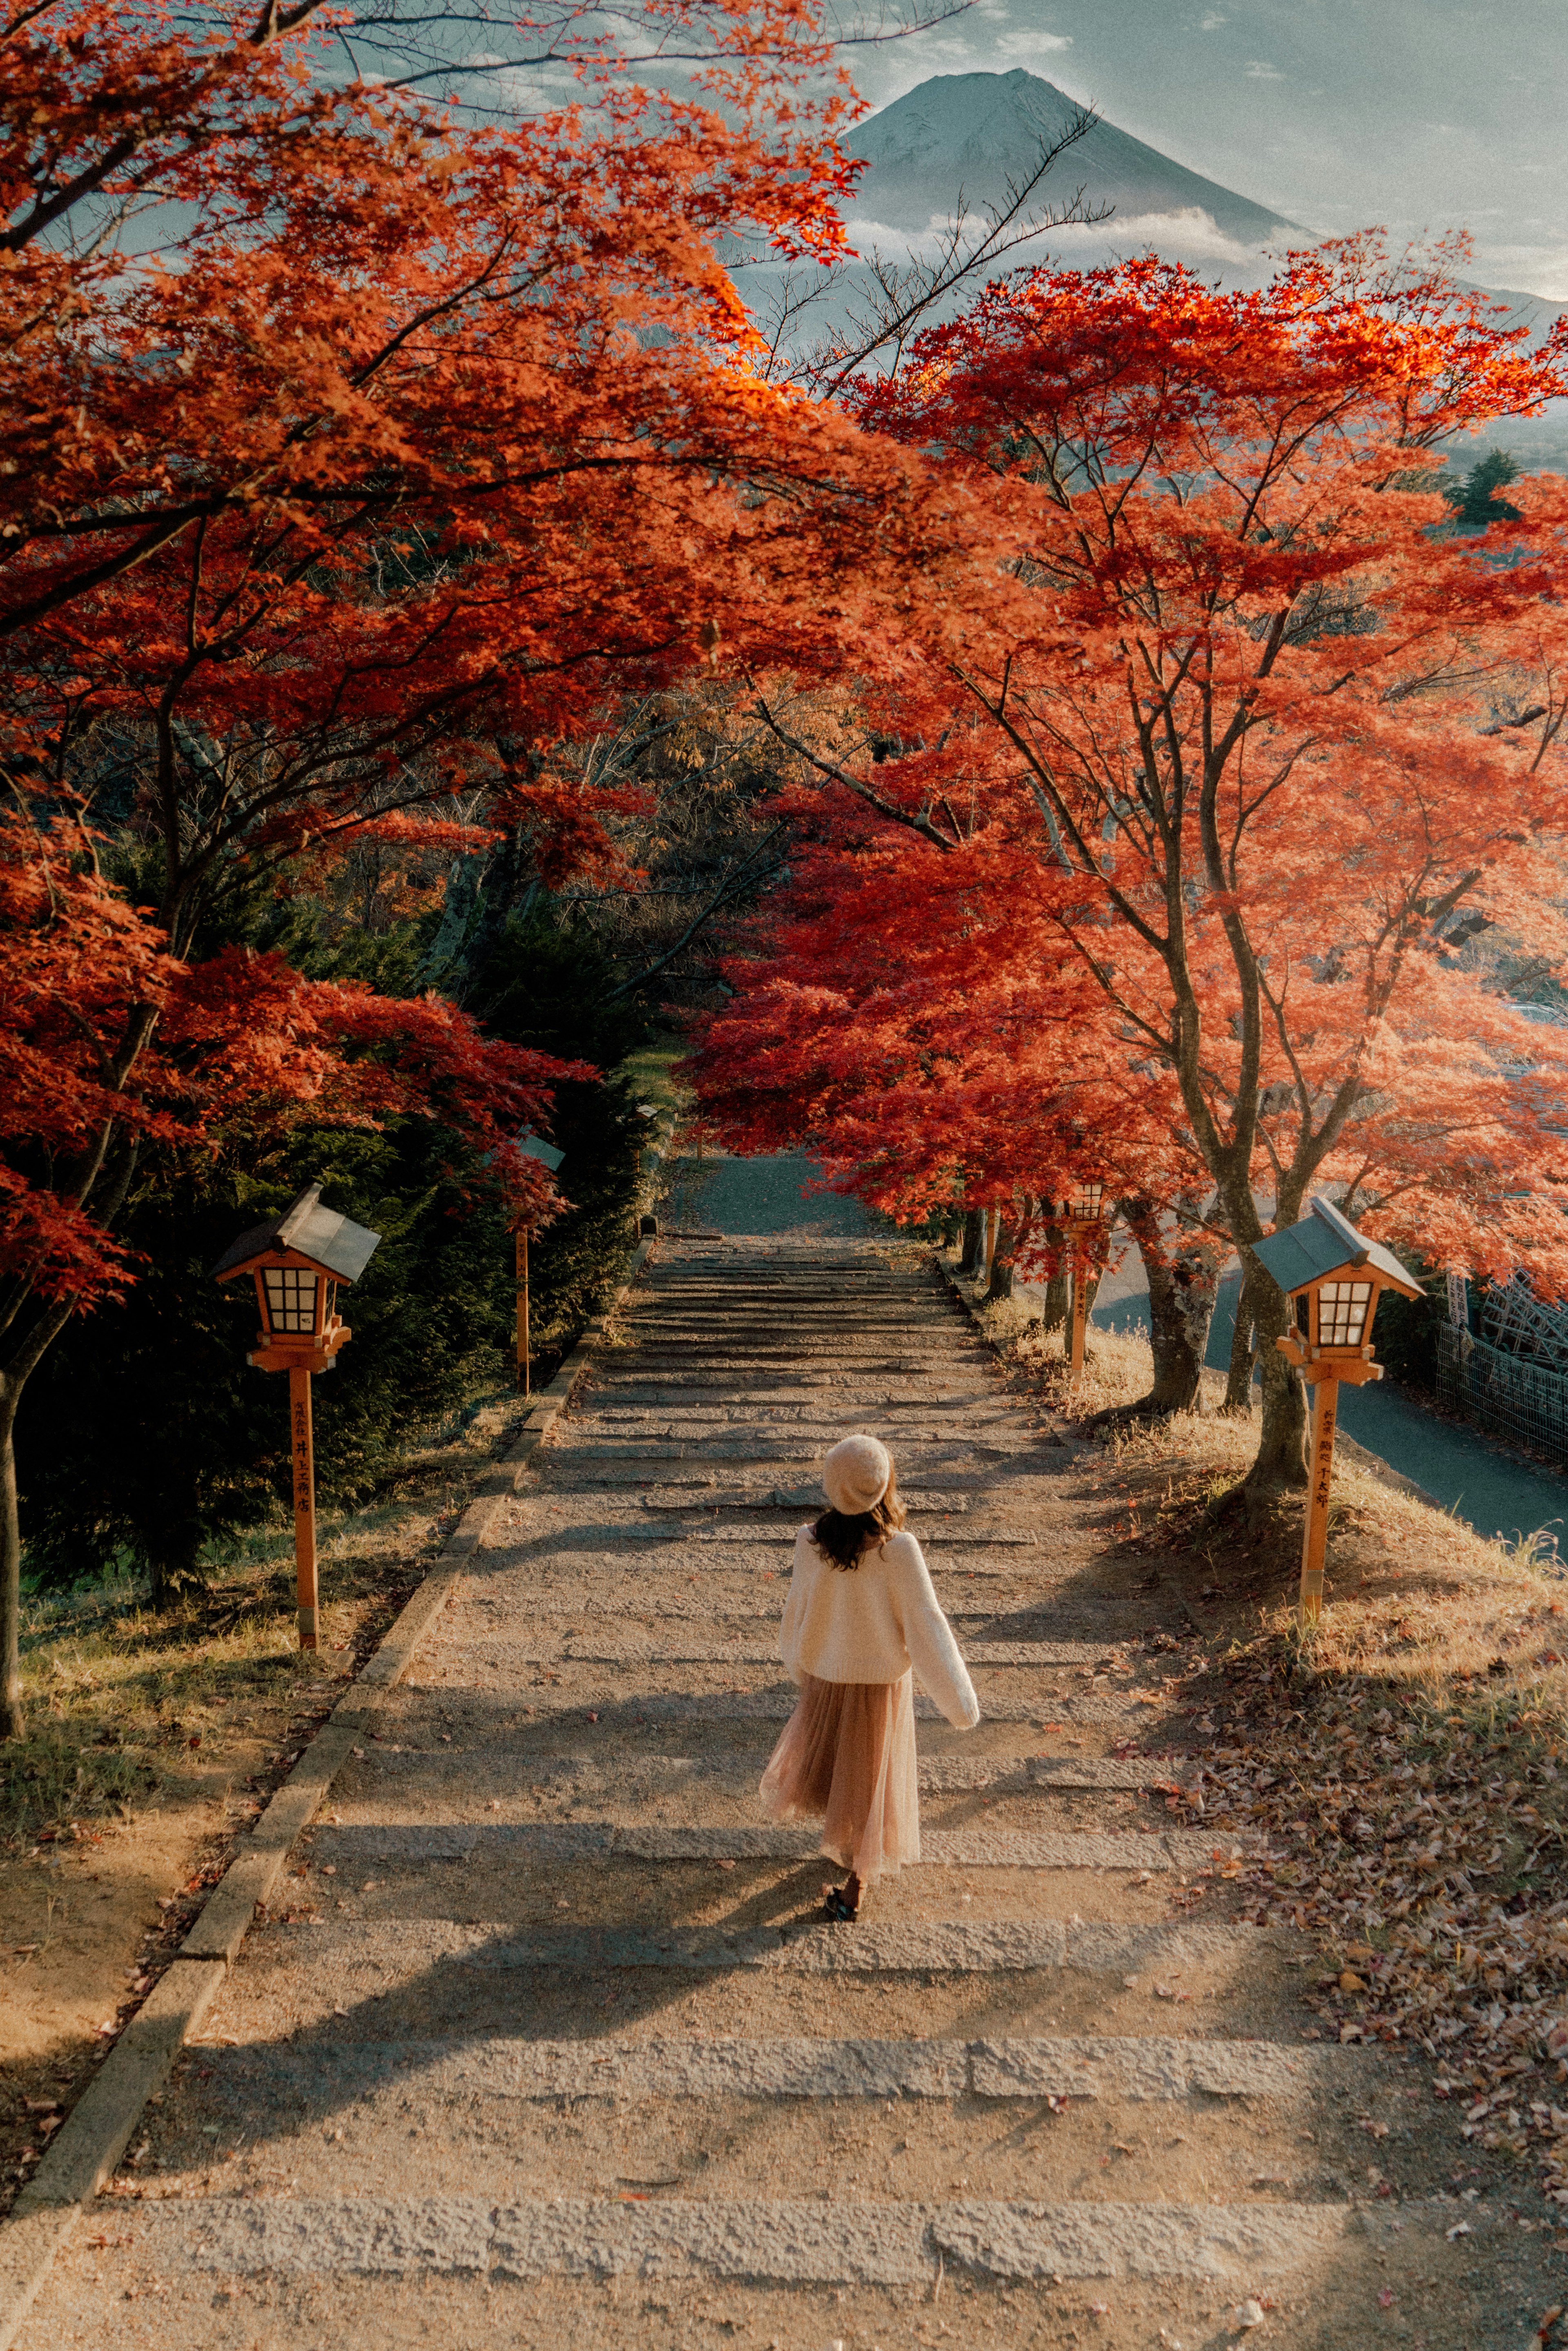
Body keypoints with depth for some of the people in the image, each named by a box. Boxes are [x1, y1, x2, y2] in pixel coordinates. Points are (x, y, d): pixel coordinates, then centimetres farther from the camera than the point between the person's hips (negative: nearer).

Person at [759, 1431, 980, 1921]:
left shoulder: (810, 1544, -19)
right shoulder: (898, 1551, -29)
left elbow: (797, 1612, -4)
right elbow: (925, 1625, -23)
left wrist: (799, 1667, 17)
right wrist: (960, 1702, -13)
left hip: (825, 1675, 3)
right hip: (880, 1680, -3)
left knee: (830, 1754, 29)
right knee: (871, 1778, 16)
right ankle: (855, 1886, 28)